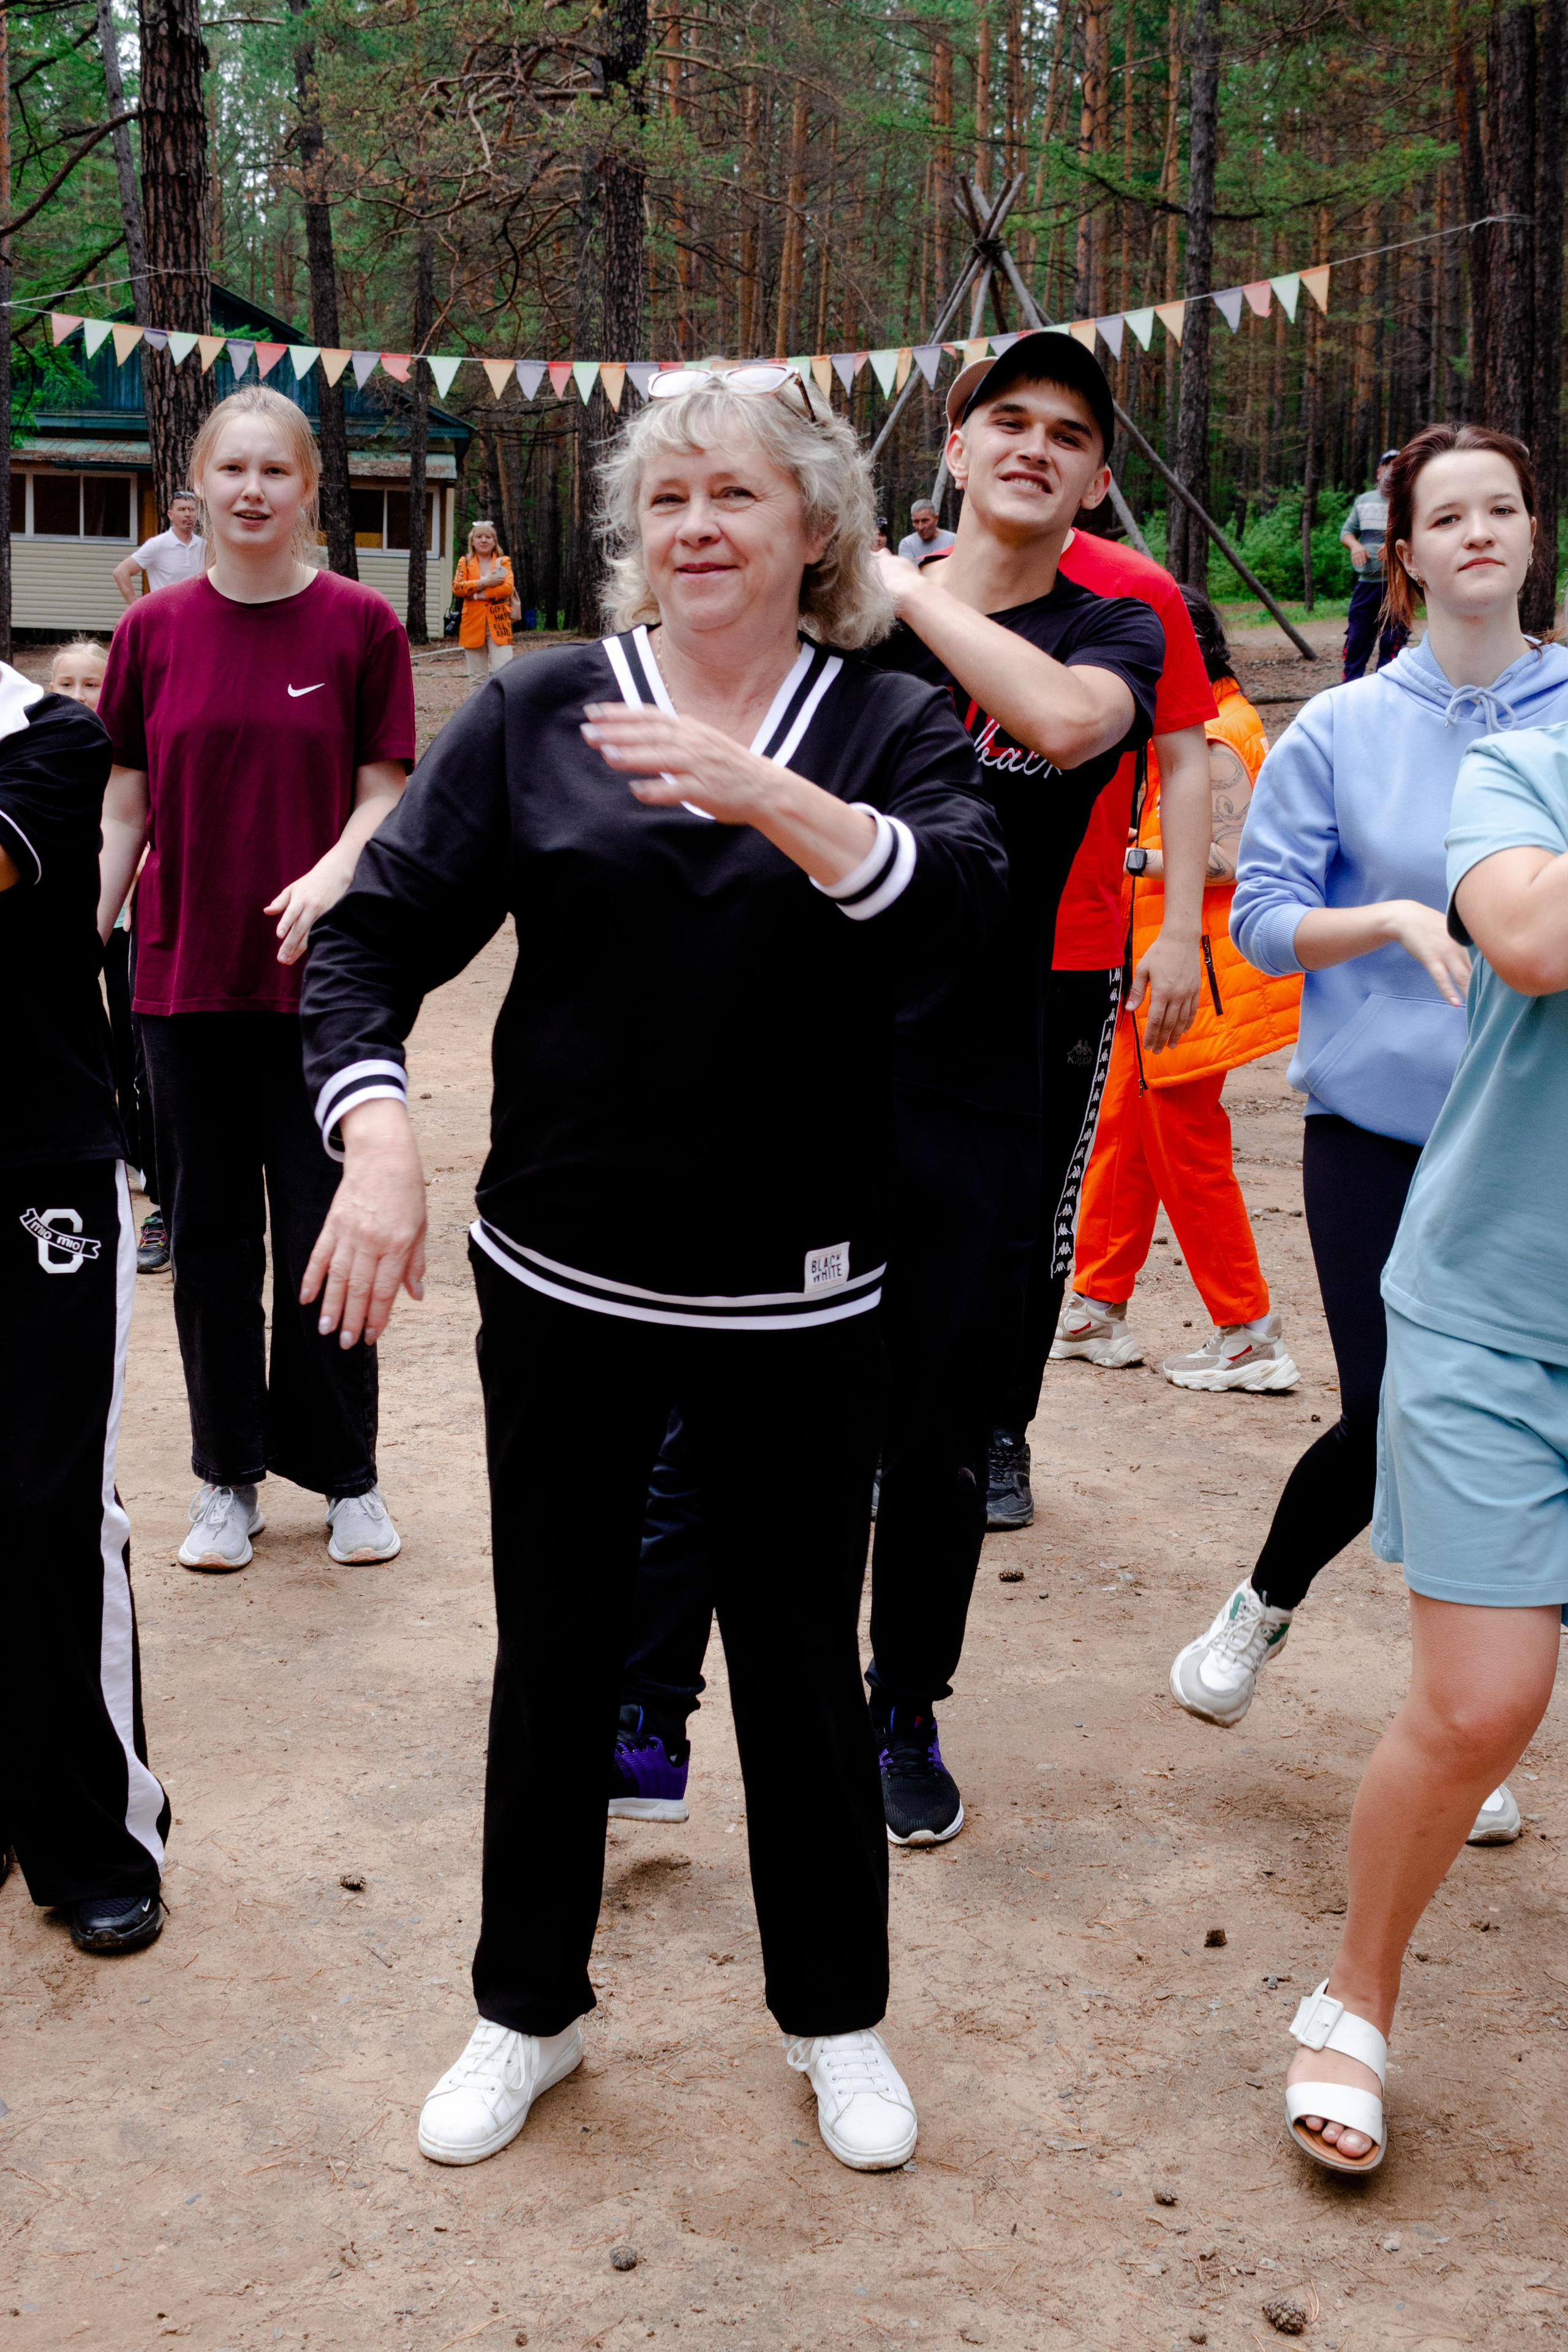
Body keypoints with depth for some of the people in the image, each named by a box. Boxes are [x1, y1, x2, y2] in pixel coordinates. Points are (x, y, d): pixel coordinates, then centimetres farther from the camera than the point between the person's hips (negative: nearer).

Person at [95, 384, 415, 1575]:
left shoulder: (361, 625, -2)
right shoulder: (154, 633, 5)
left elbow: (384, 797, -3)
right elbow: (125, 813, 7)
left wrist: (332, 873, -22)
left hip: (319, 977, -2)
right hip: (186, 978, 2)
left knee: (322, 1234, 3)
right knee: (210, 1237, 9)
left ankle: (347, 1474, 20)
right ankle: (229, 1476, 23)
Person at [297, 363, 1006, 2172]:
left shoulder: (888, 725, -1)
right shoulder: (540, 713, 0)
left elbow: (961, 906, -21)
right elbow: (373, 938, -3)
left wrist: (765, 794, -36)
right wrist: (377, 1138, -19)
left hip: (796, 1301, -1)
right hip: (564, 1282, 1)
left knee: (803, 1666, 12)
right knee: (553, 1661, 14)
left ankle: (836, 2020, 34)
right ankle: (527, 2012, 35)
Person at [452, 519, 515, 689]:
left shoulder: (503, 562, 8)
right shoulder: (465, 563, 10)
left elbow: (507, 588, -10)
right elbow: (456, 587, -7)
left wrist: (476, 593, -12)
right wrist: (484, 583, -14)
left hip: (498, 624, -2)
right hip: (473, 624, 2)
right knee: (478, 679, 6)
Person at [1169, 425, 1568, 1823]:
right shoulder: (1343, 730, 0)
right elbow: (1263, 919, 0)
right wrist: (1397, 920, -16)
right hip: (1379, 1123, -1)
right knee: (1388, 1421, -3)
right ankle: (1264, 1611, 28)